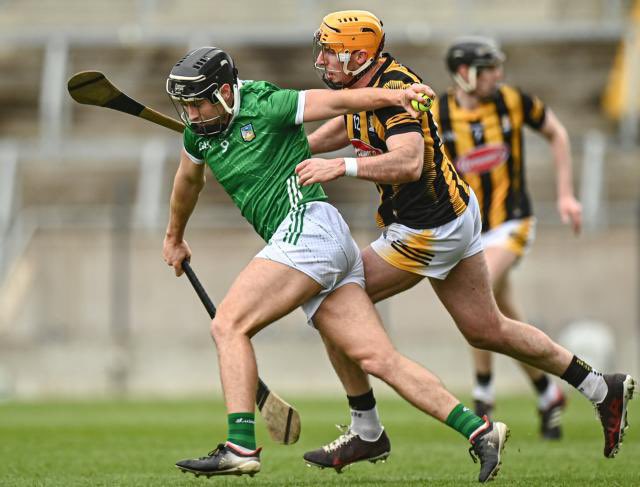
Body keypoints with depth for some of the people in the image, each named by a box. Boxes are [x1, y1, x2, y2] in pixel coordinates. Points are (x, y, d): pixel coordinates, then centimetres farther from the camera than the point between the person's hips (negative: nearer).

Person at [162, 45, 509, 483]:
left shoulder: (265, 106, -4)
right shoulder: (199, 133, 19)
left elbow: (337, 101, -7)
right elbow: (188, 182, 38)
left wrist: (393, 96, -22)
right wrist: (174, 238, 52)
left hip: (309, 226, -8)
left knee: (229, 325, -15)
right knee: (379, 359, -3)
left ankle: (241, 447, -21)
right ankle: (480, 431, -7)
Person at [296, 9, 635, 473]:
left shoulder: (394, 89, -24)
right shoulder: (363, 85, 4)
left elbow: (408, 163, -39)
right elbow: (346, 123, 27)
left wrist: (341, 166, -43)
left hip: (430, 232, -10)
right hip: (455, 212, 10)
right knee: (487, 330, 20)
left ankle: (365, 432, 4)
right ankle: (603, 389, 29)